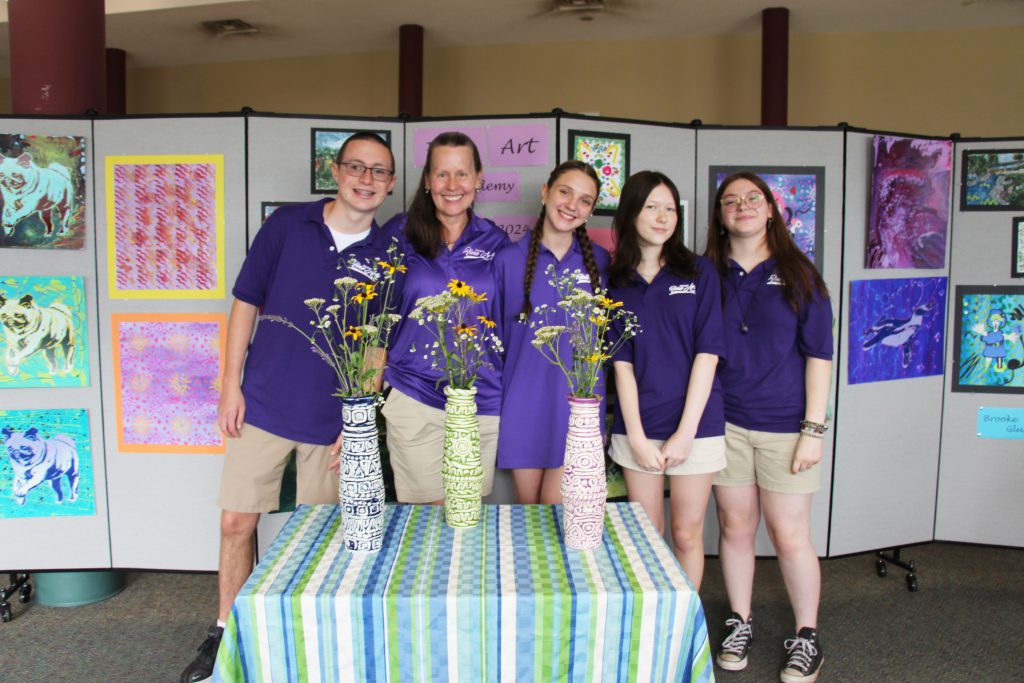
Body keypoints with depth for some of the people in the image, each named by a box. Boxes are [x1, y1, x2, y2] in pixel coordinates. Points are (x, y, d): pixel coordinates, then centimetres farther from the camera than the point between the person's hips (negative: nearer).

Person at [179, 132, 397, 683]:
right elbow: (246, 302, 2)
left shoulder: (388, 254, -2)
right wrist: (231, 385, -2)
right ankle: (225, 634, 27)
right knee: (237, 521, 6)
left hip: (334, 418, 0)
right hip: (264, 404, 1)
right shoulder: (286, 225, -2)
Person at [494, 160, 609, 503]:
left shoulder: (599, 262, 4)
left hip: (578, 403, 1)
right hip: (525, 406, 0)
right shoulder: (508, 260, 0)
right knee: (527, 509, 12)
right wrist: (493, 406, 3)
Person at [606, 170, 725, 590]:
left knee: (686, 535, 6)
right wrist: (636, 437, -8)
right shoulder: (617, 281, 6)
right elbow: (622, 362, 0)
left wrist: (685, 433, -12)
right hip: (637, 428, 1)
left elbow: (707, 354, -5)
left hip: (695, 424, -1)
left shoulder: (699, 272, 2)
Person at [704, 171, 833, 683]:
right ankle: (740, 625, 28)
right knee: (735, 527, 10)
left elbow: (818, 354, -1)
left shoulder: (797, 275, 1)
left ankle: (806, 636, 22)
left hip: (785, 425, -2)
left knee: (790, 535, 3)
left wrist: (814, 429, -7)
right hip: (725, 421, 2)